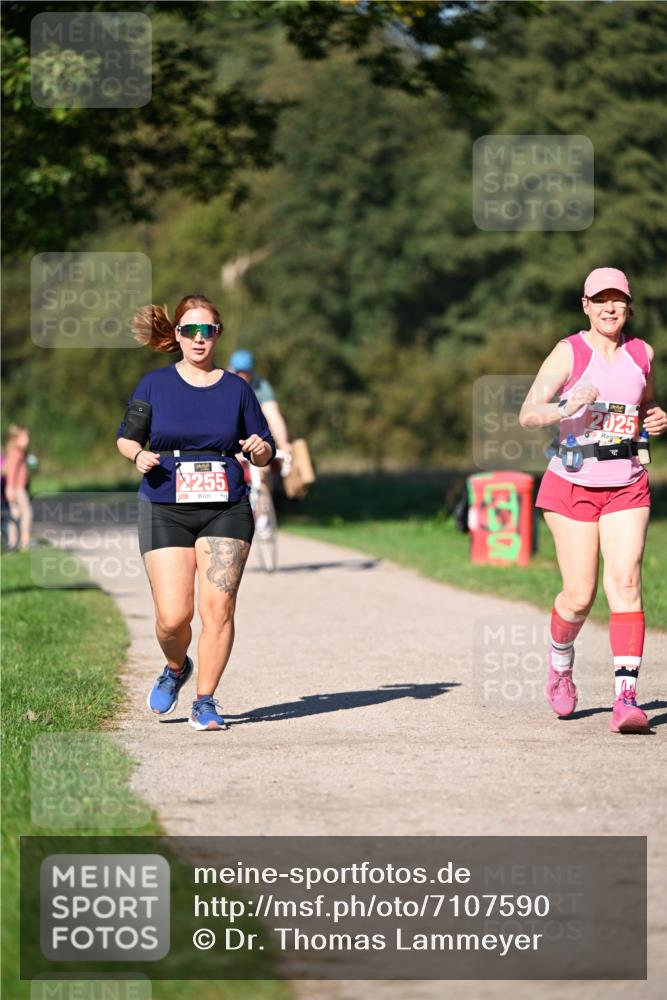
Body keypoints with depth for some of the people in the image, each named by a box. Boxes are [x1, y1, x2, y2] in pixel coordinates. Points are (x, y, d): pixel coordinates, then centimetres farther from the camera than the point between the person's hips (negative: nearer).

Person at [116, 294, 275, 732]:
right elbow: (126, 435, 13)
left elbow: (267, 451, 11)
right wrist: (139, 454, -9)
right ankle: (176, 668, 26)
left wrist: (260, 449, -12)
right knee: (173, 617, -8)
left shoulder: (237, 389, 7)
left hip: (226, 511, 1)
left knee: (218, 608, -11)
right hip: (165, 511, -1)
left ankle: (205, 702, 3)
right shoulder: (154, 385, 5)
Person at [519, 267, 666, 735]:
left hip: (627, 487, 2)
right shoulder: (569, 353, -5)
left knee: (625, 582, -13)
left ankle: (626, 696, -18)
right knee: (579, 596, -2)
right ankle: (561, 657, 31)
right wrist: (565, 408, -31)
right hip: (572, 485, -2)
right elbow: (528, 414, -13)